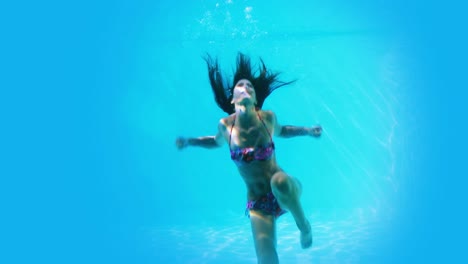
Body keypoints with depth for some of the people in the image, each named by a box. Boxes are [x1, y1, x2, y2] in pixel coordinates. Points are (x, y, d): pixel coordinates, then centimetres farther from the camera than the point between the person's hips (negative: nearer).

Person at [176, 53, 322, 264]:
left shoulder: (267, 117, -8)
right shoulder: (225, 125, -8)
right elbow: (217, 141, 18)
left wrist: (307, 131, 6)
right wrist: (189, 141, 6)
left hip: (287, 190, -1)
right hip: (257, 204, 1)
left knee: (279, 181, -39)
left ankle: (304, 226, -10)